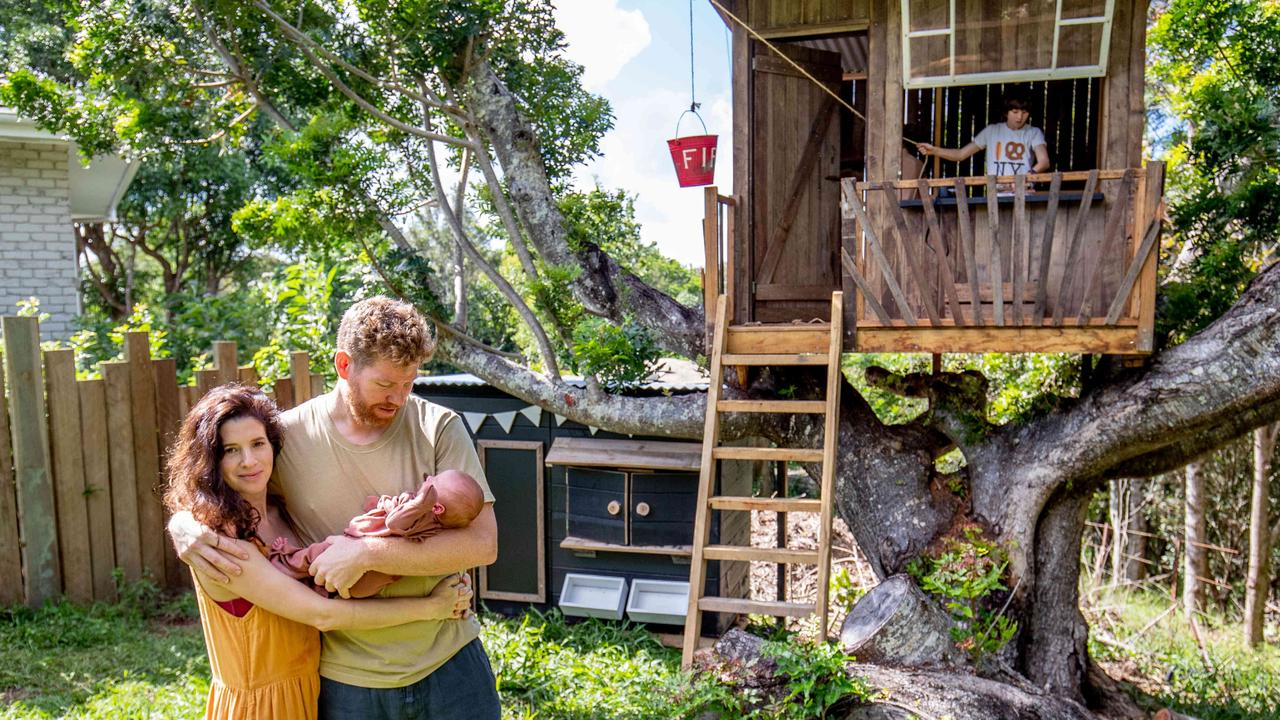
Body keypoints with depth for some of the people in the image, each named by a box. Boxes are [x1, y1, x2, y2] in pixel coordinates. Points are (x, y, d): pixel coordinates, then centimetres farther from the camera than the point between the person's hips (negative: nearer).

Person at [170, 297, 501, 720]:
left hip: (447, 660, 0)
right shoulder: (287, 436, -8)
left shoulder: (438, 427, -10)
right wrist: (182, 526, -12)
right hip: (346, 677, 1)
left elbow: (482, 543, -18)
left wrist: (368, 553, -23)